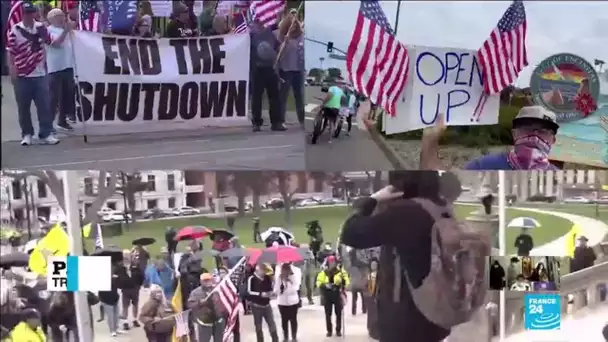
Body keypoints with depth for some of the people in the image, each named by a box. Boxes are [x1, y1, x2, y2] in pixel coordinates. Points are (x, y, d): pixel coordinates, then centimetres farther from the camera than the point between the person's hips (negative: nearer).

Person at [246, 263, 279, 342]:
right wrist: (261, 294, -25)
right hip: (256, 306, -4)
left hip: (267, 305, 4)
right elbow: (249, 292, -19)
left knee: (272, 324, 4)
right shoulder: (251, 279, -15)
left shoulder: (268, 278, -1)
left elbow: (271, 288, 11)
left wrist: (270, 293, -11)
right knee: (258, 326, 9)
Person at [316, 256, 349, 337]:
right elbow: (319, 282, 2)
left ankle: (338, 330, 17)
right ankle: (329, 330, 16)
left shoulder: (341, 271, -2)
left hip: (337, 295, -1)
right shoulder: (324, 272, 2)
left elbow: (346, 282, -4)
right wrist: (325, 285, -15)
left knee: (338, 313, 5)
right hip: (327, 296, 1)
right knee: (328, 314, 5)